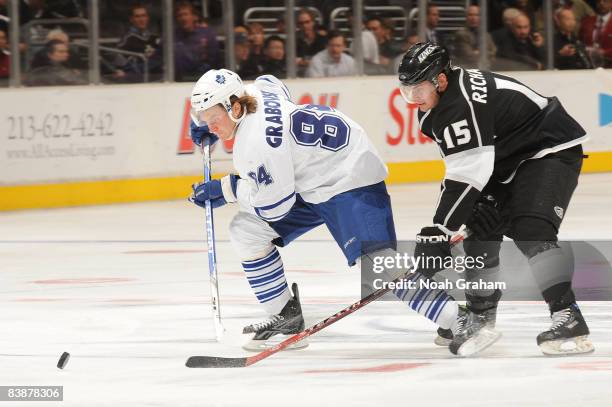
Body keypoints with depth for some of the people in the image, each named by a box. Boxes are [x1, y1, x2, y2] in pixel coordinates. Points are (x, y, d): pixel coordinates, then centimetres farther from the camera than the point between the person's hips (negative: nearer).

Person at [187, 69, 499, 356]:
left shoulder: (256, 141, -28)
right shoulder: (254, 93, -2)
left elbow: (274, 205, -22)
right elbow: (269, 83, 24)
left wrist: (225, 189, -8)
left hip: (351, 179, -11)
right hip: (310, 187, 11)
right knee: (245, 231, 4)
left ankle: (460, 320, -27)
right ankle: (287, 320, 10)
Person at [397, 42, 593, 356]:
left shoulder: (462, 106, -30)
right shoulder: (435, 108, 2)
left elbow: (468, 176, -32)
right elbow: (461, 167, 9)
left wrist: (439, 232, -31)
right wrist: (479, 200, -6)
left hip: (552, 151, -11)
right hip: (510, 160, 11)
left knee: (531, 231, -26)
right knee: (481, 230, 10)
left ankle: (567, 318, -30)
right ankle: (480, 315, 24)